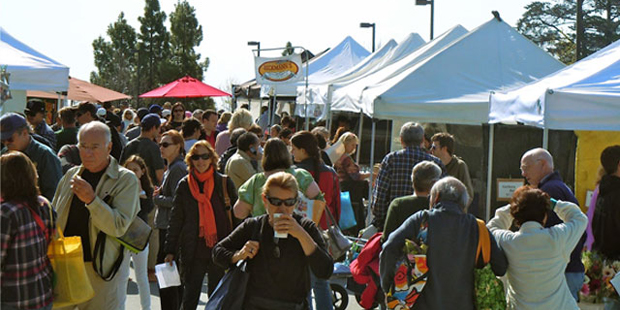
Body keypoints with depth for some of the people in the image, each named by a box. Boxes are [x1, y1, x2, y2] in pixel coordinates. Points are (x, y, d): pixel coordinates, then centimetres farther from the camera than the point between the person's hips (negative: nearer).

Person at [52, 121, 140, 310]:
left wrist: (91, 200, -28)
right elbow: (54, 218, 18)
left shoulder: (126, 180, -7)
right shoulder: (71, 175, 10)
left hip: (103, 270, -5)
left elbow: (119, 226, -17)